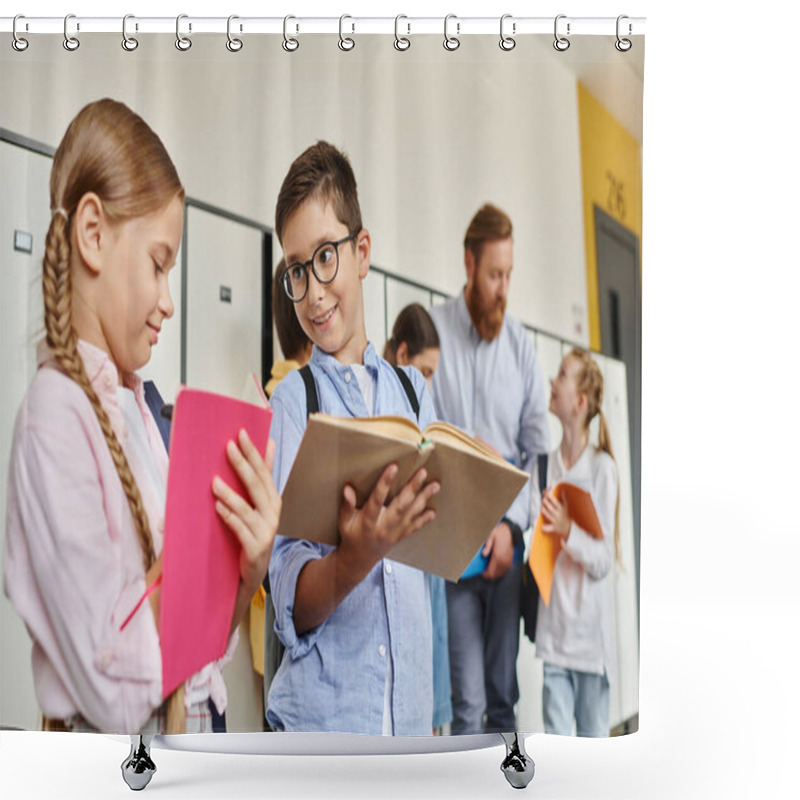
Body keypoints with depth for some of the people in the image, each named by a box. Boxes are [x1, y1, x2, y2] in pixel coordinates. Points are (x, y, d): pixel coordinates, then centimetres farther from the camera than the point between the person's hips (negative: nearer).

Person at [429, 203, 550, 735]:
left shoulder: (523, 346, 7)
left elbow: (538, 449, 7)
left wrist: (510, 524, -5)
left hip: (508, 536, 3)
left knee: (505, 695, 11)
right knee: (468, 700, -2)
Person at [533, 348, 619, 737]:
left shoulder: (602, 467, -8)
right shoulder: (547, 465, 5)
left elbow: (604, 560, -11)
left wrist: (568, 530, -26)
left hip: (590, 630, -3)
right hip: (554, 630, 3)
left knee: (594, 739, 11)